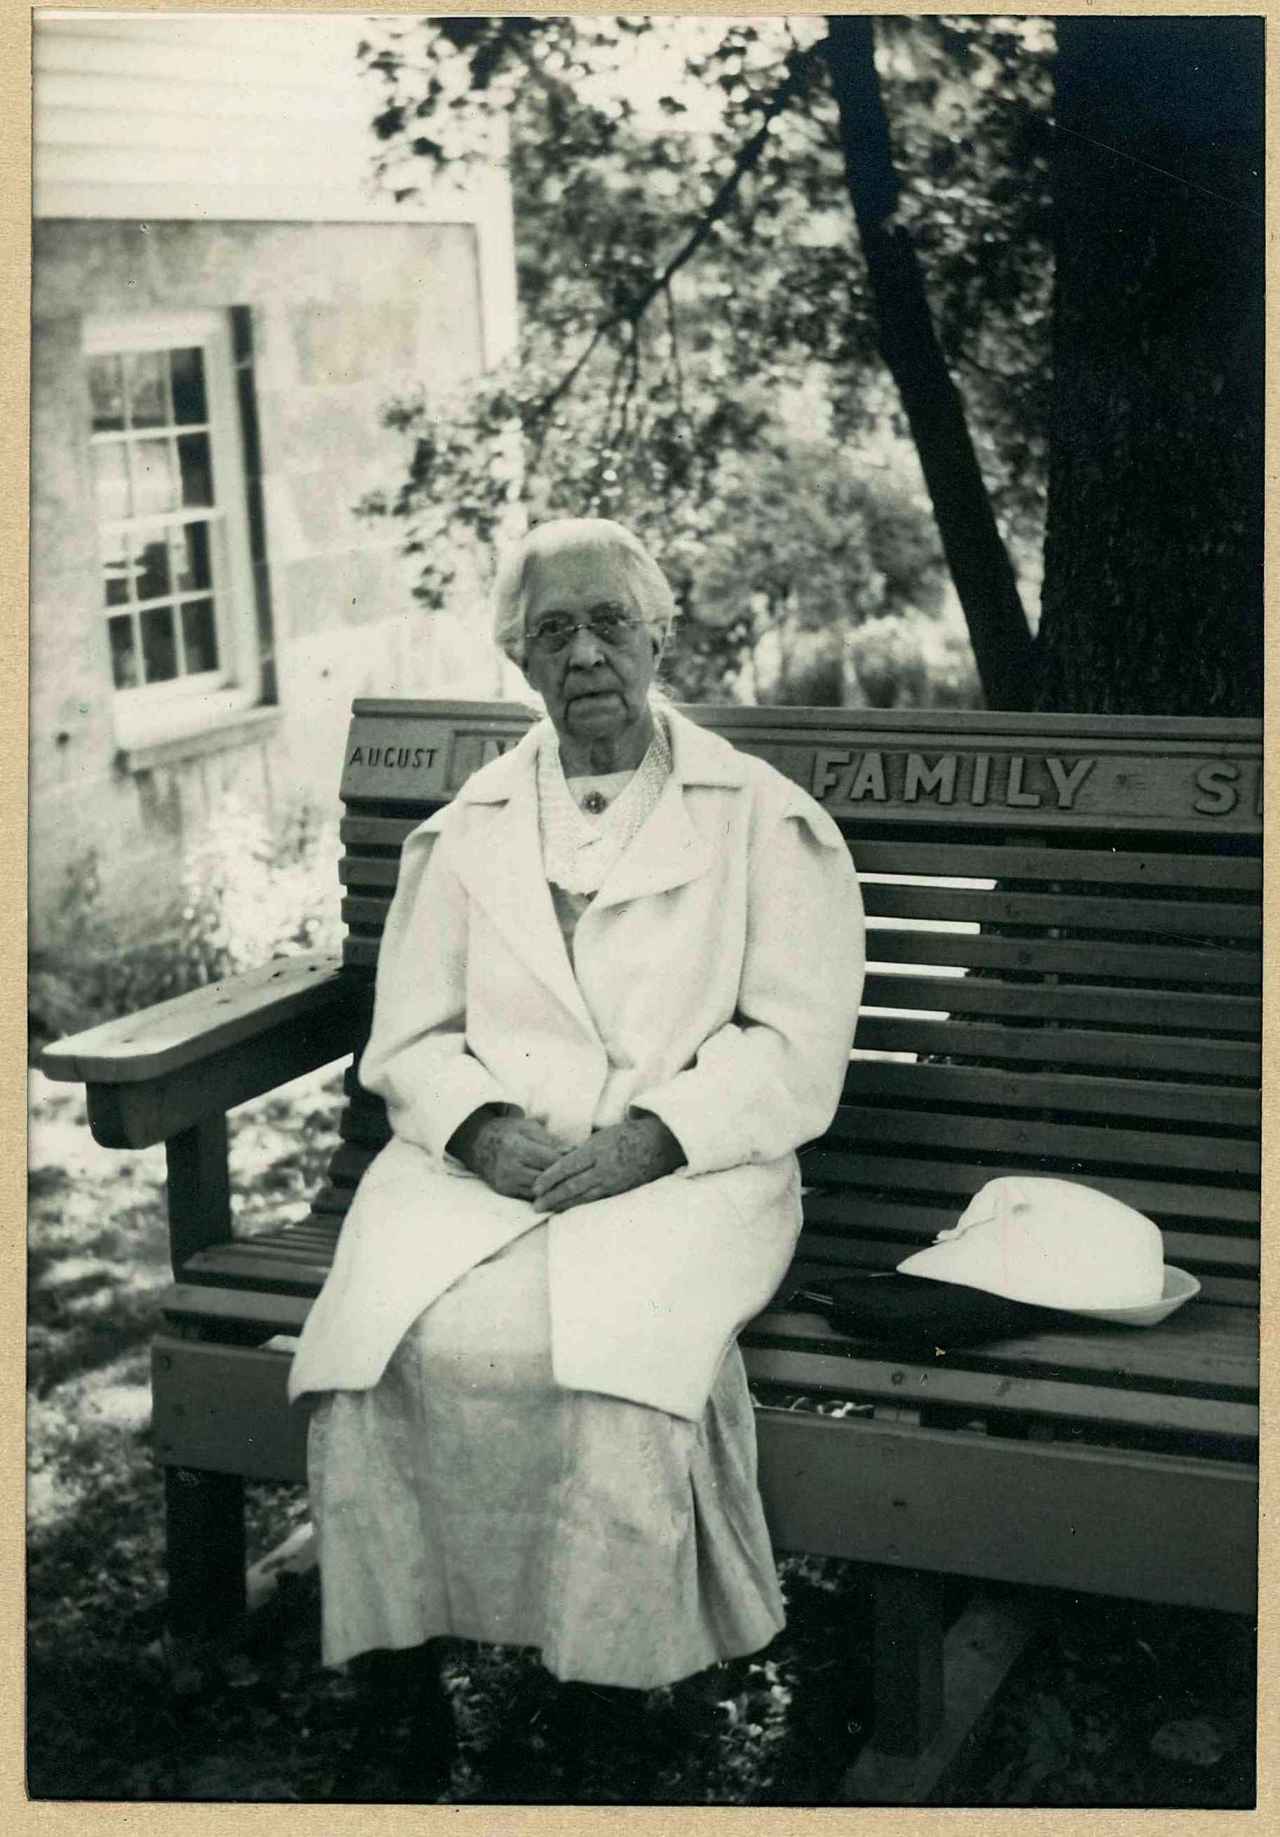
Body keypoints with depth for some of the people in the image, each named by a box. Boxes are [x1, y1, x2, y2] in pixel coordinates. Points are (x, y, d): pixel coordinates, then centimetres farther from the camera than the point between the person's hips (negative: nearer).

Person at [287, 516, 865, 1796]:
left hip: (686, 1166, -2)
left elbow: (795, 1051, -1)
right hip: (482, 1162, 3)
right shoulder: (469, 827, 18)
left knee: (616, 1345, -33)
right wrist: (484, 1128, -9)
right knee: (410, 1332, -28)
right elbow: (408, 1038, 13)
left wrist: (645, 1140, -14)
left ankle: (611, 1694, -16)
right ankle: (419, 1675, -15)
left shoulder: (764, 819, 7)